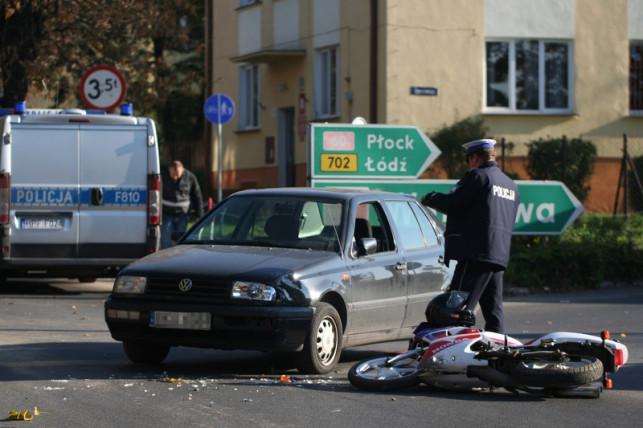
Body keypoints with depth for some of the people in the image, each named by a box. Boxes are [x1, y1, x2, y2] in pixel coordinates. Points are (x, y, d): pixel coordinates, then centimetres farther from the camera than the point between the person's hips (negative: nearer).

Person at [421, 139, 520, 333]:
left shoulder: (477, 176, -7)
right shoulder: (511, 185, 20)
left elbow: (451, 203, -11)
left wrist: (429, 198, 8)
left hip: (476, 253, -8)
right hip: (500, 256, 8)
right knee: (494, 311, 9)